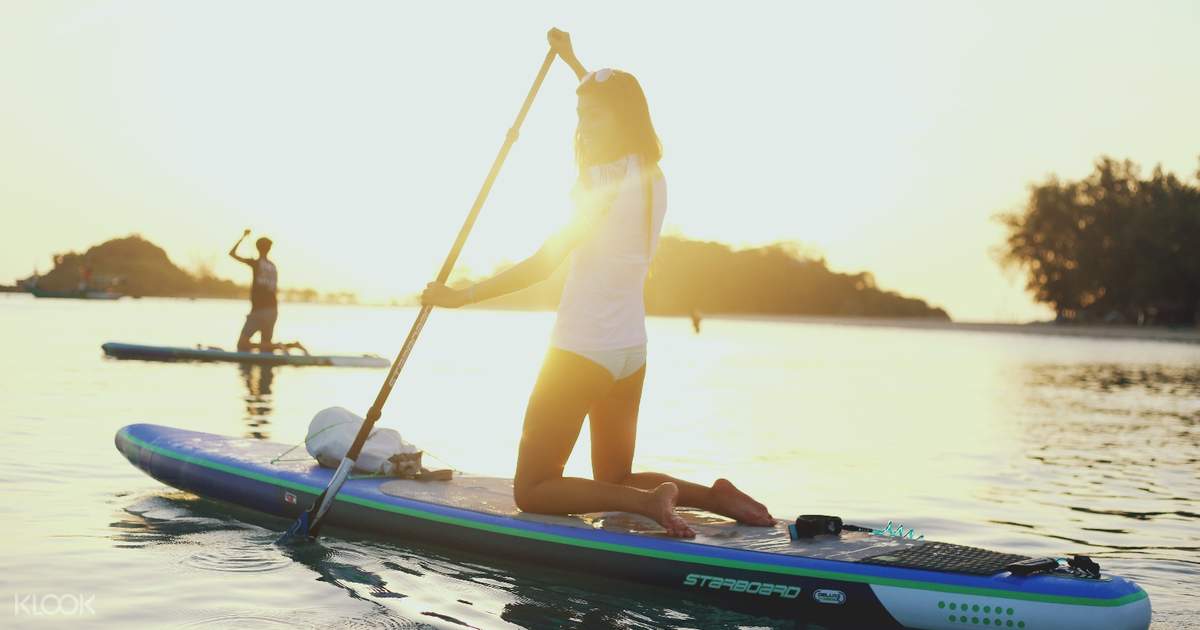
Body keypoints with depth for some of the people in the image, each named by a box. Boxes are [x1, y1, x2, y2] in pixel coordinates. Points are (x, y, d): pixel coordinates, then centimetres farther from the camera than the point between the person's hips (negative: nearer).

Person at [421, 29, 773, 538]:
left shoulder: (609, 185, -17)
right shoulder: (652, 177, 6)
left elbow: (542, 265, -19)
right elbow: (611, 107, 26)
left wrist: (462, 296, -14)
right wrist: (571, 60, 36)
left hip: (582, 352, -8)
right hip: (631, 352, 8)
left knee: (531, 491, -1)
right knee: (616, 482, 22)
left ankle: (646, 500, -22)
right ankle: (712, 494, -2)